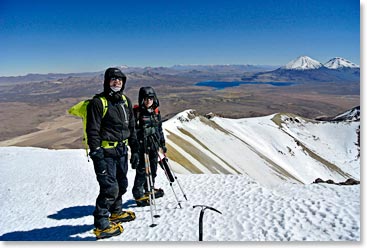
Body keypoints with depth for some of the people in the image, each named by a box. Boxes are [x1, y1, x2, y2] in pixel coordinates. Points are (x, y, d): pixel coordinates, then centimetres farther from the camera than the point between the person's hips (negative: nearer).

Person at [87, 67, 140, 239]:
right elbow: (93, 132, -13)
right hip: (105, 152, -7)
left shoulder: (125, 101, 11)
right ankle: (101, 225, 9)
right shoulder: (98, 102, -10)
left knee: (121, 185, 17)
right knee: (110, 188, -7)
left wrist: (135, 150, 12)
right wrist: (97, 156, -18)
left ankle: (116, 212, 39)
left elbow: (132, 128, 16)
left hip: (122, 151, 7)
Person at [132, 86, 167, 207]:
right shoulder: (137, 112, -8)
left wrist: (162, 144, 21)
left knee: (153, 168, 15)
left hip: (154, 147, 6)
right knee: (142, 169, -4)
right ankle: (138, 194, 9)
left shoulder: (156, 112, 11)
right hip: (142, 146, -6)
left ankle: (149, 189, 34)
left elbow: (160, 129, 19)